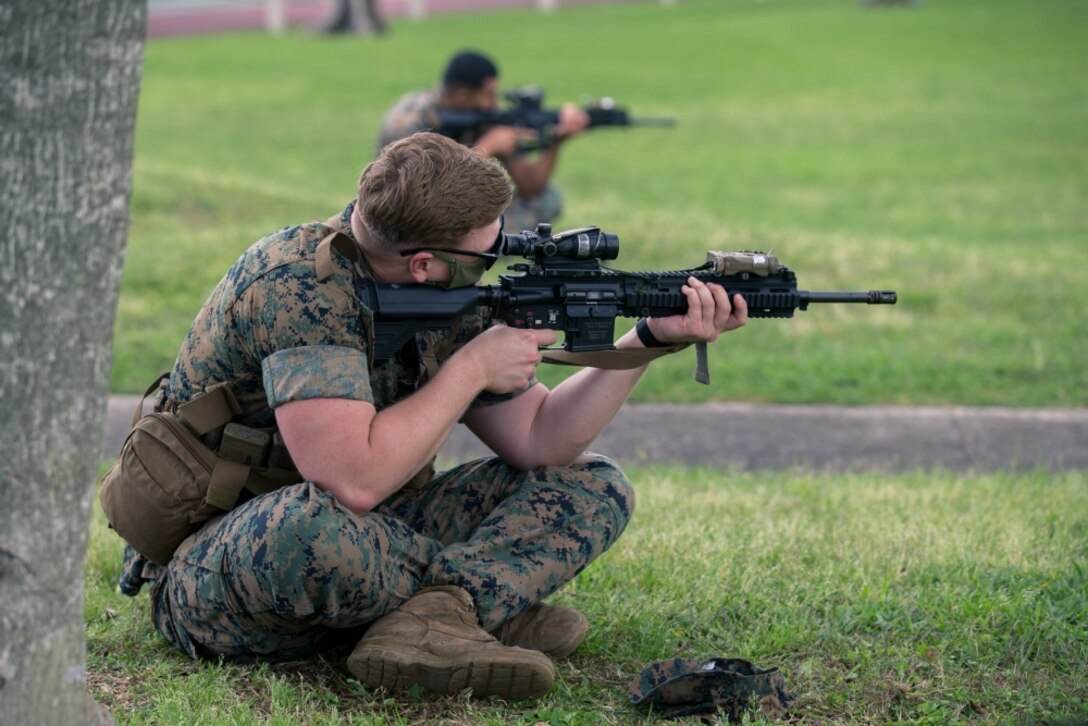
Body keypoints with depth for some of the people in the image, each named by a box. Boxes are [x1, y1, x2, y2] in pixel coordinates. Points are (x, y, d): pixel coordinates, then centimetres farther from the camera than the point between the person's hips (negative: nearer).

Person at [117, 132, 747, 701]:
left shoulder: (445, 301, 0)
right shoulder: (298, 286, -26)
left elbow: (537, 440, 5)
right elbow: (354, 482, -35)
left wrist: (652, 338, -6)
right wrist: (472, 368, -22)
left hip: (360, 542, 8)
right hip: (216, 581, -8)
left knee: (592, 485, 0)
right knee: (316, 527, -45)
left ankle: (427, 625, -26)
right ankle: (486, 600, -14)